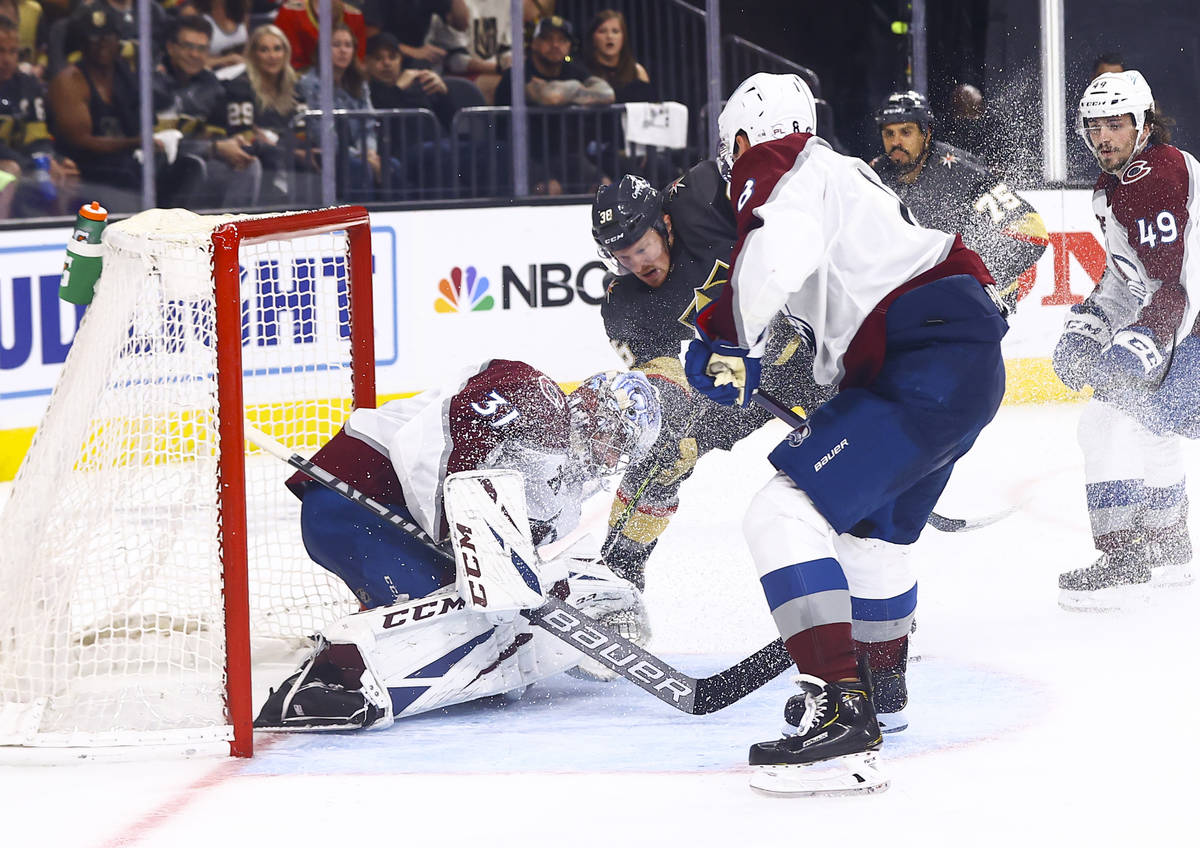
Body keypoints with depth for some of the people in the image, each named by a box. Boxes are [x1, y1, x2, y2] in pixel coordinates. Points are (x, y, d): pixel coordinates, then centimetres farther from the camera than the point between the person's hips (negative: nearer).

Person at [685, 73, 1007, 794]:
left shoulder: (776, 165, -2)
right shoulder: (846, 174, 29)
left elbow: (778, 251, -23)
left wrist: (727, 339, -12)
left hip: (928, 368, -10)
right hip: (972, 358, 10)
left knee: (785, 512, -16)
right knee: (875, 526, 31)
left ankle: (840, 712, -25)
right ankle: (876, 683, 52)